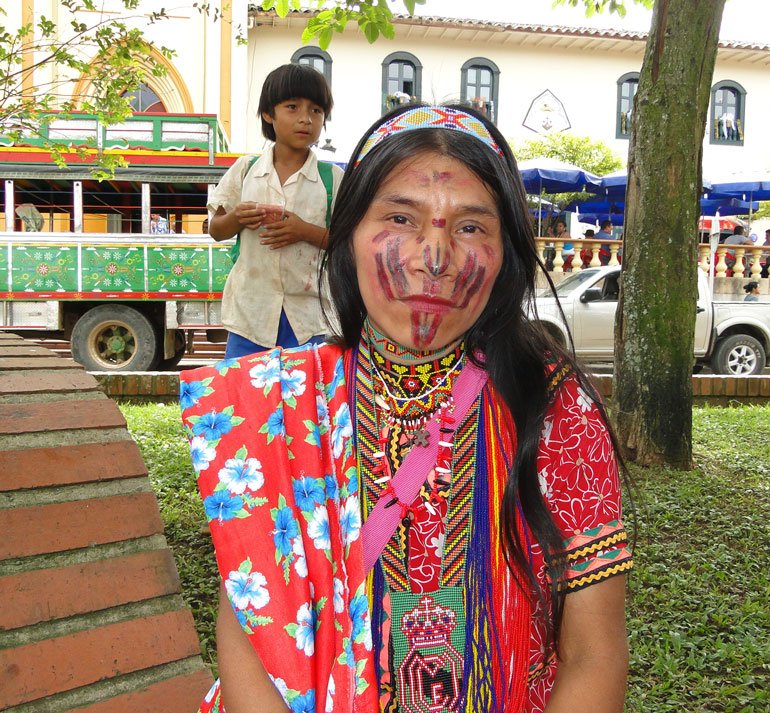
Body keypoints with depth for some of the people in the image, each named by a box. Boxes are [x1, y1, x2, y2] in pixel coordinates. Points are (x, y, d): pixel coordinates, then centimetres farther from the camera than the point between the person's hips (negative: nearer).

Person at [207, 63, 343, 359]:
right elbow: (216, 230, 11)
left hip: (306, 315, -1)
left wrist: (306, 231, -16)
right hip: (249, 309, 2)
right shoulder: (244, 169, 4)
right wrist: (237, 218, -11)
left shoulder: (333, 177, -1)